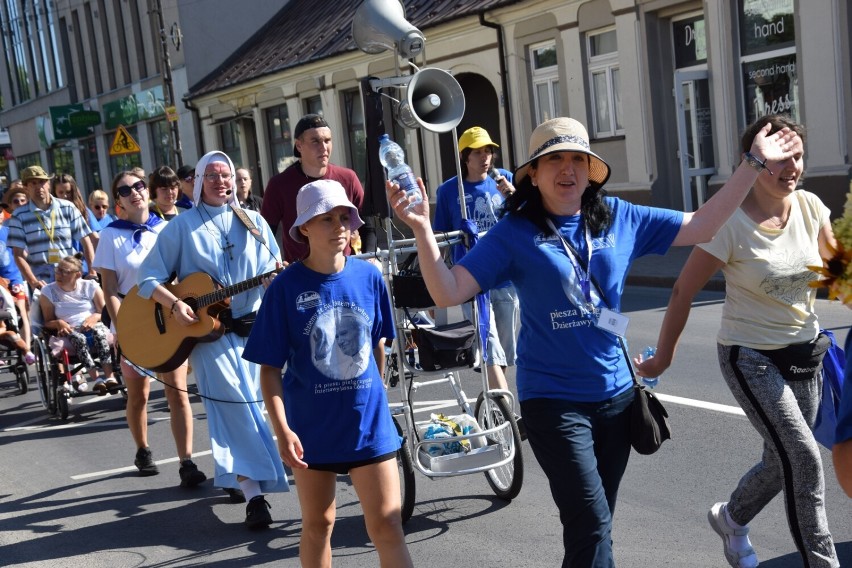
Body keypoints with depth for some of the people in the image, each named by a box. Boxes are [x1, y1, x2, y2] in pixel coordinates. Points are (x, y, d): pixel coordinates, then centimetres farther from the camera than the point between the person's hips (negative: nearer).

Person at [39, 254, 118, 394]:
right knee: (78, 338, -36)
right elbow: (48, 322, 7)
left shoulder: (90, 286, 5)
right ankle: (96, 378, -44)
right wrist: (58, 323, -17)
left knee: (99, 331, -35)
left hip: (93, 326, 1)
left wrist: (95, 317, -15)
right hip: (69, 331, 0)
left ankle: (110, 376, -44)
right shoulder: (48, 292, 3)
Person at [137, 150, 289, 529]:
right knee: (236, 408, -11)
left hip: (252, 327, 3)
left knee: (249, 406, 8)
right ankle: (254, 495, -12)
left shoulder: (254, 222, 10)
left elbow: (274, 273, 7)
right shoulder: (183, 226, 2)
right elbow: (149, 277, 0)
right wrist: (175, 304, -16)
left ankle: (232, 474, 31)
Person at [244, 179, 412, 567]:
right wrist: (282, 430, -18)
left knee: (387, 526, 0)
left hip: (369, 420, 1)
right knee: (318, 525, 16)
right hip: (312, 424, -1)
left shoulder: (369, 277, -5)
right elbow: (270, 367, -10)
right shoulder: (286, 287, -12)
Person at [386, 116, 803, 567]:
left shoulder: (620, 218, 2)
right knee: (592, 527, -10)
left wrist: (754, 164, 5)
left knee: (595, 527, 17)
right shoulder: (514, 233, -8)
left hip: (615, 393, 5)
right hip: (553, 399, -4)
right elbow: (449, 292, -14)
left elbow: (700, 227, 8)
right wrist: (422, 228, -28)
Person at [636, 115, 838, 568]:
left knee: (784, 461, 15)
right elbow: (683, 291, -12)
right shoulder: (730, 223, -20)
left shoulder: (810, 206, -5)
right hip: (749, 357, -6)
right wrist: (663, 357, -6)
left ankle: (731, 518, 43)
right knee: (804, 458, -15)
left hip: (804, 352, 6)